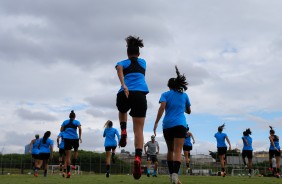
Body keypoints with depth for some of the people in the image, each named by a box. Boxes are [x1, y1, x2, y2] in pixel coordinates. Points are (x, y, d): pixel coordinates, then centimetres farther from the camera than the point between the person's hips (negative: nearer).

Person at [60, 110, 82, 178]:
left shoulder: (65, 122, 15)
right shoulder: (77, 122, 8)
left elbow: (61, 130, 9)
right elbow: (80, 128, -9)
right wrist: (80, 137, -4)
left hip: (67, 139, 1)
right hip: (75, 138, -1)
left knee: (68, 155, 1)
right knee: (76, 151, 28)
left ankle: (68, 171, -7)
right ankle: (74, 165, 14)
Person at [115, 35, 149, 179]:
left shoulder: (122, 62, 19)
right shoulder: (143, 62, 27)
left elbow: (119, 69, -5)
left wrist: (123, 85, -19)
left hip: (124, 94, 0)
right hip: (140, 94, 0)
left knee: (122, 112, 36)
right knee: (139, 130, -3)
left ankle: (123, 131, 10)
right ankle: (138, 158, -26)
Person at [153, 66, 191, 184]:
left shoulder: (165, 94, 9)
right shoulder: (184, 95, 15)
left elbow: (162, 108, -8)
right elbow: (188, 111, 24)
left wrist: (156, 123, -10)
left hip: (167, 125, 1)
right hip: (180, 125, -1)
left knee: (170, 150, 17)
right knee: (178, 151, -11)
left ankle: (171, 174, 17)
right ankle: (175, 174, -31)